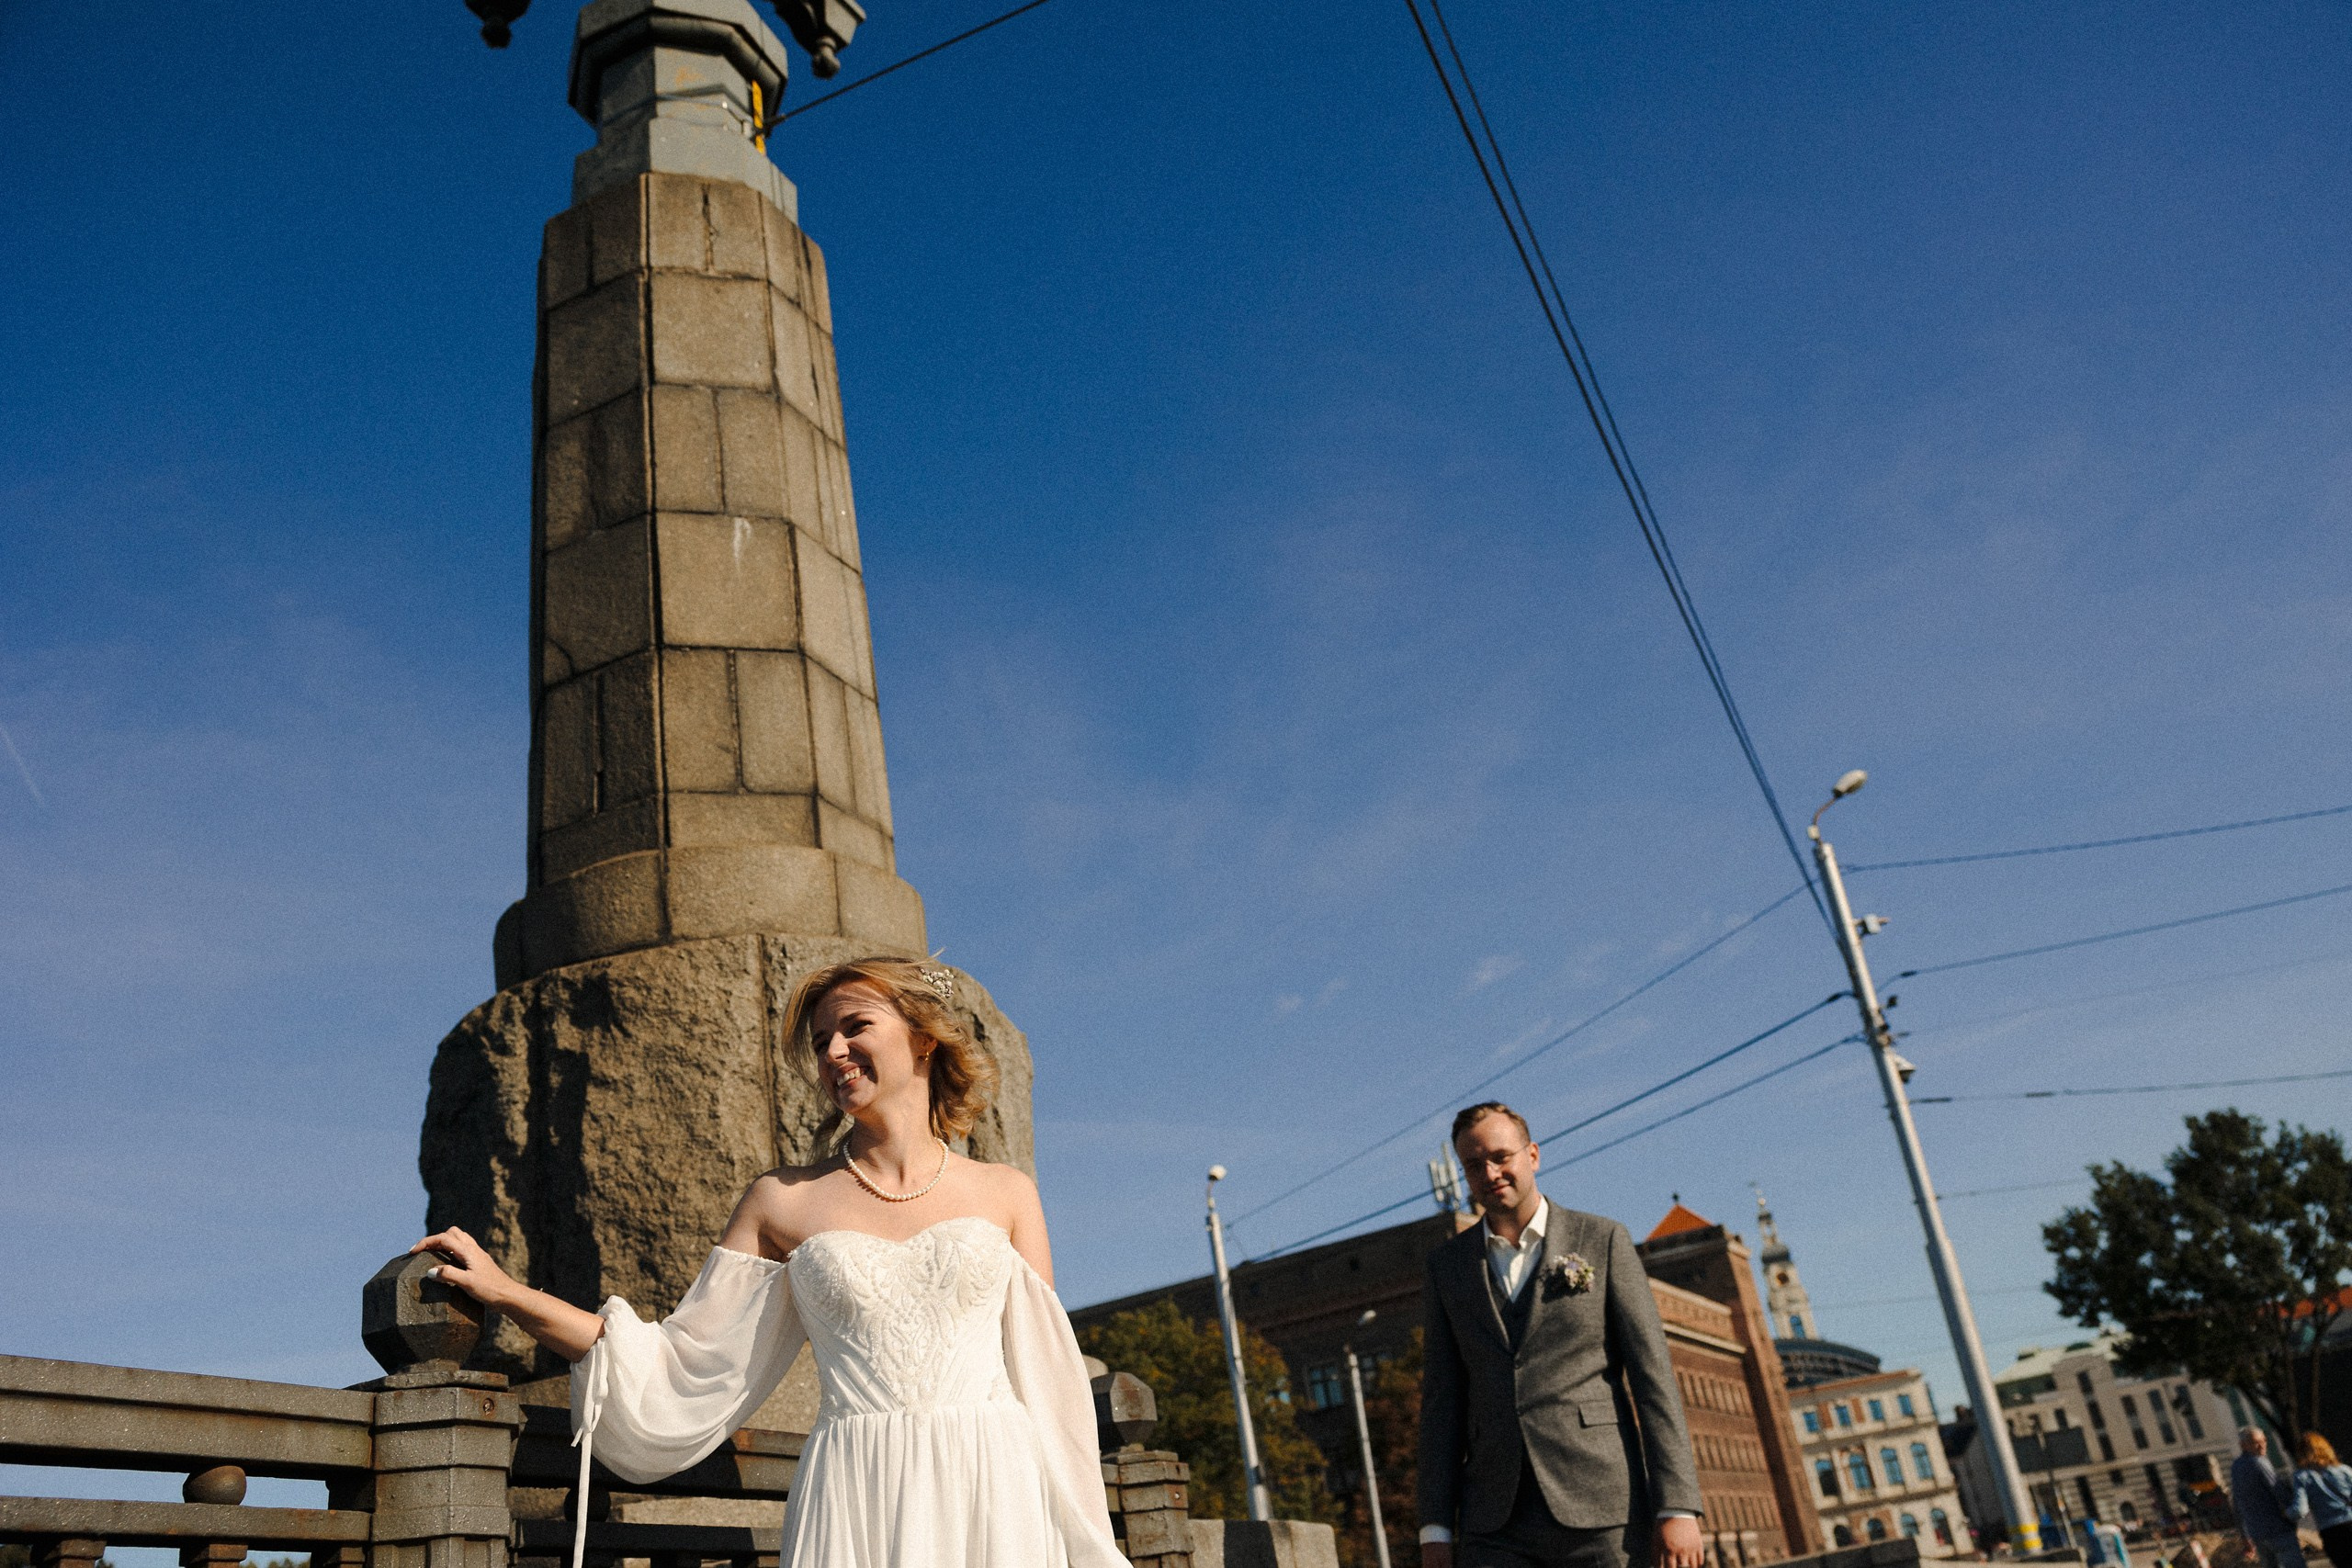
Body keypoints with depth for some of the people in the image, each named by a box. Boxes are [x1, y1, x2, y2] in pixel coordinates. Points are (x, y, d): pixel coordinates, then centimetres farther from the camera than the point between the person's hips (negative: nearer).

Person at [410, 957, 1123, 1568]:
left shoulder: (1004, 1195, 8)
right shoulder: (784, 1201, 9)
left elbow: (1046, 1382, 8)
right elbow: (681, 1366, 9)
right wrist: (504, 1291, 4)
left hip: (996, 1504, 0)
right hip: (857, 1507, 0)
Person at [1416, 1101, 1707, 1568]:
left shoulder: (1603, 1241, 6)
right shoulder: (1446, 1266, 12)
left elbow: (1653, 1376, 0)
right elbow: (1442, 1398, 11)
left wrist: (1678, 1507, -8)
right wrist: (1435, 1525, 4)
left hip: (1599, 1509, -2)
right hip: (1494, 1526, 2)